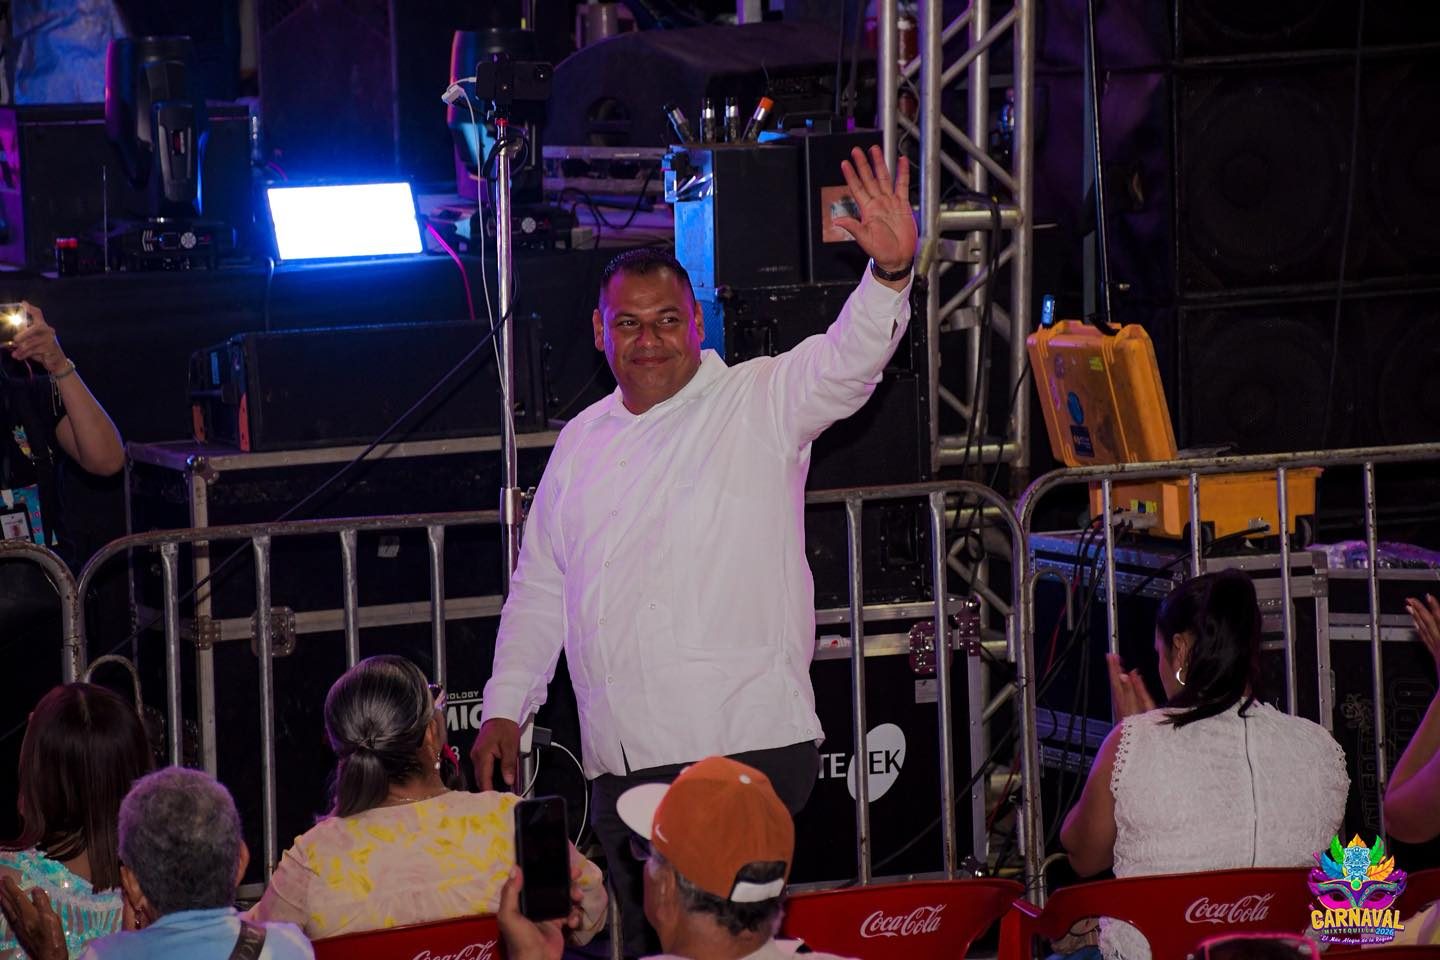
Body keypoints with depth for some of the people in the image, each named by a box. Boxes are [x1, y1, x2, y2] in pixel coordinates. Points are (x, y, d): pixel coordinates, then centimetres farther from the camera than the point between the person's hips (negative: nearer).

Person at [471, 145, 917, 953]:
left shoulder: (758, 404, 1)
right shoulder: (583, 441, 18)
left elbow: (848, 360, -17)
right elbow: (540, 591, 24)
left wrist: (891, 273, -35)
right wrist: (506, 710, 20)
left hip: (748, 744, -6)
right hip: (621, 762, 6)